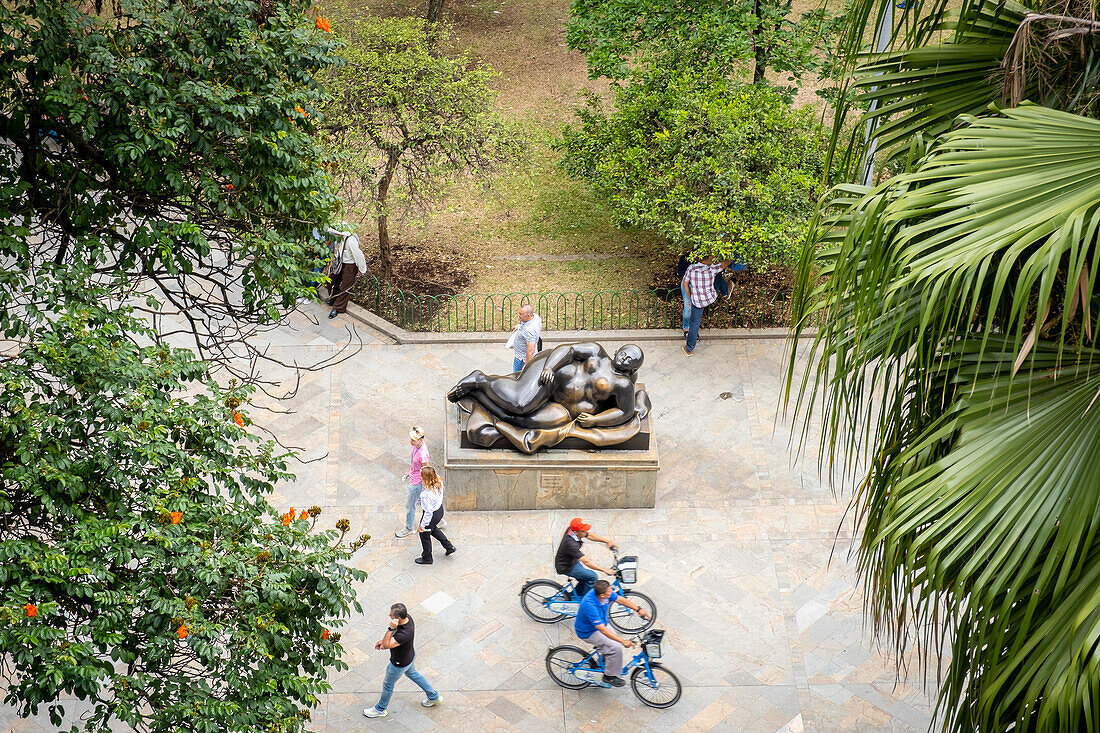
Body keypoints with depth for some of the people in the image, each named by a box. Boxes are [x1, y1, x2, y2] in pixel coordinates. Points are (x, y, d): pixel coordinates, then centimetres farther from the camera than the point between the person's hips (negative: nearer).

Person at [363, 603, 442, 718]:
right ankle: (434, 696, 50)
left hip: (400, 664, -8)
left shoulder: (405, 634, -45)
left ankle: (380, 709, 45)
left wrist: (391, 628, -54)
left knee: (388, 684, 18)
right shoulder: (407, 617, -18)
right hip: (410, 655, 8)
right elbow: (397, 633, 4)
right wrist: (384, 640, 1)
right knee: (411, 673, 34)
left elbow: (386, 646, -43)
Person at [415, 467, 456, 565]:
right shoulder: (439, 482, -19)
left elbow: (428, 512, -30)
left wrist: (422, 526, -18)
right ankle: (449, 547, 45)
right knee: (433, 529, 36)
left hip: (432, 515, -8)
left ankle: (427, 558, 43)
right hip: (440, 510, 8)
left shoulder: (427, 494, -39)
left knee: (425, 535, 20)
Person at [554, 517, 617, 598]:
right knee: (593, 577, -12)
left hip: (573, 561, 9)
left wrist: (607, 541, -1)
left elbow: (590, 535, 3)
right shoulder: (570, 543, -38)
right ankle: (582, 599, 5)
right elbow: (586, 562, -37)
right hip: (566, 567, -9)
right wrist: (605, 570, -36)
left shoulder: (571, 530, -13)